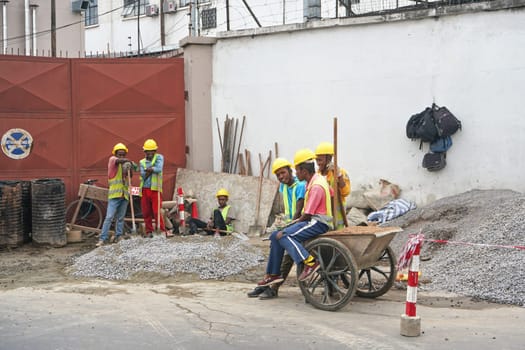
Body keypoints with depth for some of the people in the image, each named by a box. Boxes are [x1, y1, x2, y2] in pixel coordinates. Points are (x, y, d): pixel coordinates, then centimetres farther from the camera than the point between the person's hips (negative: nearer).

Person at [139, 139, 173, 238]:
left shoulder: (159, 157, 5)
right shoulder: (142, 162, 14)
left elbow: (159, 169, -13)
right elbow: (143, 175, -2)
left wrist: (148, 169, -5)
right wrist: (152, 169, -11)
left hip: (155, 189, -4)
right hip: (145, 189, 4)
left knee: (157, 211, -9)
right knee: (146, 212, 4)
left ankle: (163, 231, -4)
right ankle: (149, 231, 13)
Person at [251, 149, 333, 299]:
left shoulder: (316, 187, -18)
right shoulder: (316, 180, 12)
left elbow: (307, 215, -18)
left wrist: (294, 223, -4)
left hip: (318, 223, -10)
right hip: (312, 221, 10)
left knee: (283, 235, -25)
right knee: (275, 236, 6)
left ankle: (309, 262, -32)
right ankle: (273, 274, 9)